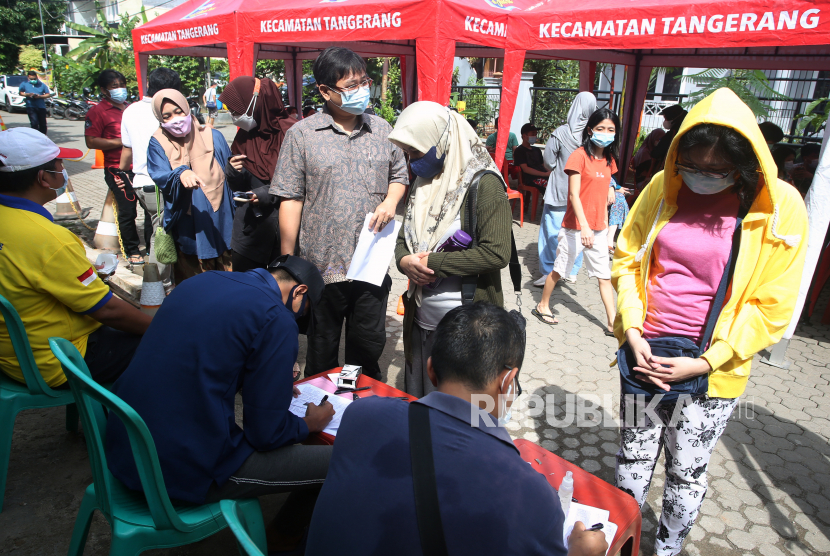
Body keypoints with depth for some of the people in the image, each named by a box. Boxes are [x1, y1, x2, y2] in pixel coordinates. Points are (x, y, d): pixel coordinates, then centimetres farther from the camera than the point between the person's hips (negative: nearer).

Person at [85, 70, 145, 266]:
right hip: (118, 169, -7)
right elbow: (91, 141, -12)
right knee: (127, 212, -1)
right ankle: (132, 251, 13)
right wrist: (121, 142, -17)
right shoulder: (98, 111, -5)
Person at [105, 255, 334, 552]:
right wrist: (308, 424, 7)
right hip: (183, 471, -9)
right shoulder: (277, 321, -16)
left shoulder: (203, 280, 7)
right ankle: (283, 536, 26)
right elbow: (266, 434, -13)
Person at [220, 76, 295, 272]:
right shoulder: (243, 137, 10)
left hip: (284, 223, -5)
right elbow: (240, 187, 14)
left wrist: (269, 194, -16)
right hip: (250, 225, 5)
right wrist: (234, 173, -7)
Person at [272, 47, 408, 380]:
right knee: (322, 347, 15)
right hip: (322, 265, -2)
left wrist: (391, 201, -4)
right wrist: (288, 261, -5)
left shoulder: (382, 130, 7)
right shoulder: (302, 135, -4)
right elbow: (290, 200, -5)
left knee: (370, 343, 16)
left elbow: (399, 175, 19)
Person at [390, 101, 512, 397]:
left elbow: (497, 253, -21)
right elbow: (404, 237, 16)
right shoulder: (423, 183, 11)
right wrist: (405, 260, -7)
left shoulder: (483, 184, -13)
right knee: (416, 402, 20)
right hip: (421, 322, 7)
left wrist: (433, 262, -18)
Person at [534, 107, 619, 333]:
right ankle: (542, 306, 27)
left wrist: (605, 226, 12)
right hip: (576, 227, -6)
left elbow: (603, 196, 14)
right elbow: (573, 194, -17)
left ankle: (612, 323, 13)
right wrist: (584, 226, -25)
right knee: (559, 269, 8)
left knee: (605, 276, 7)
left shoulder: (609, 160, 10)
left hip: (598, 228, 6)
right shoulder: (580, 155, -11)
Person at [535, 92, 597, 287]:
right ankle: (572, 271, 24)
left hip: (560, 190, -3)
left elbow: (548, 161, -8)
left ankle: (549, 272, 6)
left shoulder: (561, 132, -16)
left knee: (553, 233, 5)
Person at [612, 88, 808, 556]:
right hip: (646, 356, 2)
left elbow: (771, 306, -7)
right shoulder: (663, 188, -3)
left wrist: (707, 361, -14)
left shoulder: (780, 207, -10)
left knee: (687, 474, 13)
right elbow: (628, 259, 5)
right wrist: (633, 332, -7)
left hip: (714, 371, -2)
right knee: (634, 456, 16)